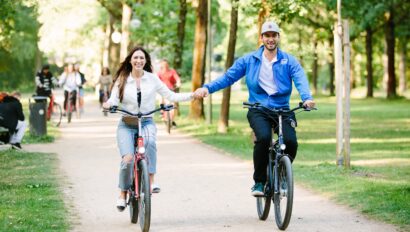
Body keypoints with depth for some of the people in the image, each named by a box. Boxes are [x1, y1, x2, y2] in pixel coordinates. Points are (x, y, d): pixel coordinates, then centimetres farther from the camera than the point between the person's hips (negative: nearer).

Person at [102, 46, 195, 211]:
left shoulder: (152, 79, 4)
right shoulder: (122, 80, 3)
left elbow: (170, 96, 3)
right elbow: (114, 99, -7)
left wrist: (192, 95, -8)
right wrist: (108, 104, -31)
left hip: (146, 122, 0)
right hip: (126, 124, 0)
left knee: (150, 142, -36)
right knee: (128, 159, -19)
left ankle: (151, 180, -27)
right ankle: (123, 193, 5)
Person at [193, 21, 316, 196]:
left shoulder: (289, 61, 5)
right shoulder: (250, 60, 7)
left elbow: (300, 80, -10)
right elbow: (228, 77, 5)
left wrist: (307, 98, -31)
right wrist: (207, 88, -11)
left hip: (282, 109, 1)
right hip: (258, 110, -1)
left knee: (291, 142, -23)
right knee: (263, 137, -29)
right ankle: (259, 182, -11)